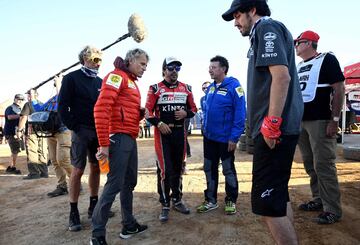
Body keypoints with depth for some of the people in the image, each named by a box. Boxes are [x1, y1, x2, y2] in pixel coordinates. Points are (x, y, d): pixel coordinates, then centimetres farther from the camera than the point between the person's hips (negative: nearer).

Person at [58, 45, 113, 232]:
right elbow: (62, 106, -6)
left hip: (98, 131, 5)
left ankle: (93, 206, 22)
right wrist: (74, 127, -11)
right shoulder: (72, 78, -2)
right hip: (81, 131, -5)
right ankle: (74, 212, 9)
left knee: (96, 168, 10)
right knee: (78, 170, -2)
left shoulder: (100, 82, 13)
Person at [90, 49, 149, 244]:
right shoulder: (117, 76, -8)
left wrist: (141, 113, 2)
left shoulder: (132, 82, 21)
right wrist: (104, 144, -23)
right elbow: (102, 108, -20)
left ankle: (129, 225, 28)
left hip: (131, 139, 10)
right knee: (114, 184, -6)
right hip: (119, 138, -10)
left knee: (129, 182, 15)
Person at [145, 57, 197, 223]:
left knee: (178, 168, 14)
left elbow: (193, 109, 14)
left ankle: (177, 200, 30)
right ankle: (165, 205, 10)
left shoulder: (186, 88, 9)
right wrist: (159, 123, -17)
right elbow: (148, 111, -4)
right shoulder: (155, 89, -2)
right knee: (164, 170, -4)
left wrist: (185, 113, -7)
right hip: (162, 132, -4)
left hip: (180, 131, 4)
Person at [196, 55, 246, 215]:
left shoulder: (233, 86, -13)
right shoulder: (210, 87, 8)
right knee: (209, 169, 14)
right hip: (209, 137, 7)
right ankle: (211, 200, 29)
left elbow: (240, 113, -17)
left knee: (228, 169, 9)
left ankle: (231, 201, 27)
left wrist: (234, 137, -19)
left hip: (226, 138, -7)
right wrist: (205, 129, 10)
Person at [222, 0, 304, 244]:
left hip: (275, 130, -11)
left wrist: (272, 123, -21)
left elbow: (281, 76, -19)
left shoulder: (267, 28, -5)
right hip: (280, 129, 11)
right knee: (278, 195, 18)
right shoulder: (265, 32, 24)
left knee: (267, 202, -8)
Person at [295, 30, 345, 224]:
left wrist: (335, 119, -17)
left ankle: (332, 210, 3)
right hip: (300, 121, 8)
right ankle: (319, 200, 25)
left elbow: (339, 89, -10)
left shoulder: (327, 59, -2)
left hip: (320, 121, -7)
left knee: (323, 166, -7)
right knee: (310, 165, 12)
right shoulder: (299, 66, 18)